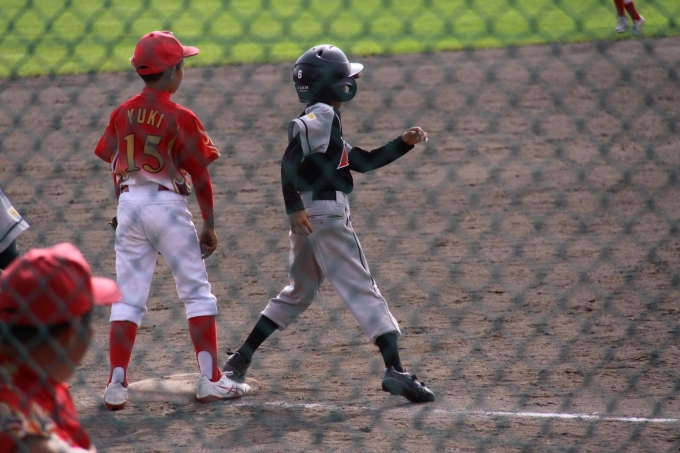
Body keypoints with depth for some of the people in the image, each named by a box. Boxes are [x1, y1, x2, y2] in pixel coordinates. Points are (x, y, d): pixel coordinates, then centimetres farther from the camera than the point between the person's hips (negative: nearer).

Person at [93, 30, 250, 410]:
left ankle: (116, 386, 0)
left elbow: (117, 167, 12)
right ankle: (211, 380, 4)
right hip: (168, 204, -4)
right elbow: (200, 175, -7)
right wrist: (209, 226, 0)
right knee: (198, 293, 6)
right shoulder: (181, 118, -9)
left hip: (130, 204, 4)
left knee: (128, 297, 7)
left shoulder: (123, 113, 5)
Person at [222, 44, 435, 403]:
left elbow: (362, 161, 21)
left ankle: (239, 361, 21)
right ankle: (395, 370, -12)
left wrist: (404, 143, 14)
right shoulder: (320, 116, -11)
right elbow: (290, 161, -23)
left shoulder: (327, 118, 19)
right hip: (325, 211, -10)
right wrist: (294, 207, -28)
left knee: (298, 292, 20)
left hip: (308, 215, 10)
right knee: (363, 291, -8)